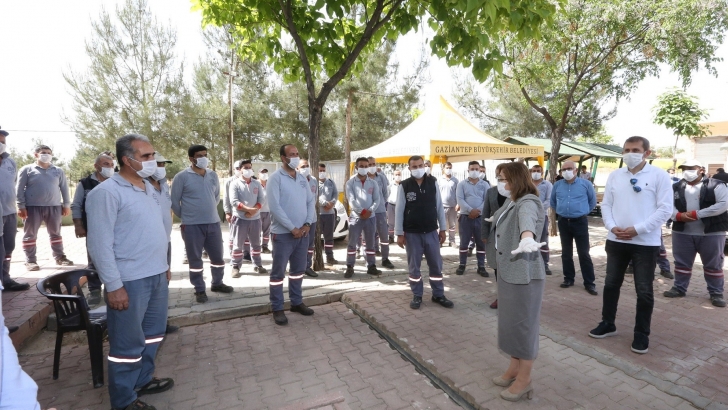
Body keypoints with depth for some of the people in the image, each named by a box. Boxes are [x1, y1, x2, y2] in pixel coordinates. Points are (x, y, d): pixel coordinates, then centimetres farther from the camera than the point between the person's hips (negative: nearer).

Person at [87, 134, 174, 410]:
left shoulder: (149, 187, 11)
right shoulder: (107, 192, -14)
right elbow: (100, 244, -17)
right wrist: (113, 285, -18)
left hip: (156, 276, 8)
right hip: (129, 281, -8)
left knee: (153, 333, 20)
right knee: (128, 343, 7)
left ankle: (143, 379, 38)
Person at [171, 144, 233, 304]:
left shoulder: (213, 175, 6)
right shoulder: (182, 177, -7)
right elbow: (174, 202, -2)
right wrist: (185, 217, 6)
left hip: (213, 223, 4)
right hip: (192, 226, -4)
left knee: (218, 256, 12)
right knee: (195, 259, 7)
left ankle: (217, 283, 31)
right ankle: (199, 290, 20)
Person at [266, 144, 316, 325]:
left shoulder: (302, 178, 11)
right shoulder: (276, 178, -9)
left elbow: (311, 201, 10)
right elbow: (274, 206, -16)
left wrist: (307, 224, -5)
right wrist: (292, 228, -16)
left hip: (303, 232, 6)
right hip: (283, 233, -6)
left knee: (298, 269, 15)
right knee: (278, 271, 3)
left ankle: (297, 302, 28)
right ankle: (277, 308, 14)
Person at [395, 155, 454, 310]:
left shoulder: (433, 183, 1)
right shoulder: (404, 186, -6)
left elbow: (439, 206, 5)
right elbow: (399, 210, -5)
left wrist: (442, 228, 4)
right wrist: (399, 233, -7)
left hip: (431, 232, 2)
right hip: (412, 233, -2)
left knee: (436, 265, 10)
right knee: (414, 266, 9)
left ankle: (438, 295, 25)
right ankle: (417, 296, 23)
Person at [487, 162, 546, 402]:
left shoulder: (528, 203, -20)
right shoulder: (510, 203, 8)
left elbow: (526, 219, -45)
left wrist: (527, 237, -64)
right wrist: (496, 220, 48)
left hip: (524, 274, -9)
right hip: (506, 271, 9)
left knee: (523, 325, 4)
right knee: (509, 322, 18)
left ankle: (524, 380, 21)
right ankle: (515, 367, 35)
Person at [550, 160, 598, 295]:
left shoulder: (585, 184, -4)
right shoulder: (557, 185, 4)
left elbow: (593, 201, 9)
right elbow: (553, 202, 20)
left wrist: (583, 211, 12)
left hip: (580, 222, -3)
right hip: (563, 222, 3)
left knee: (584, 253, -1)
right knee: (566, 252, 11)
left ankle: (589, 283, 8)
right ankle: (568, 278, 22)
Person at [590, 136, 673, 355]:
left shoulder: (659, 175, -5)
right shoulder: (614, 176, 7)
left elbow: (665, 209, -9)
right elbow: (606, 204, 7)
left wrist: (637, 229, -17)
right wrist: (612, 227, -9)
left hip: (646, 242, -4)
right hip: (616, 240, 4)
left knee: (644, 291, 6)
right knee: (611, 284, 13)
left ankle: (642, 333, 22)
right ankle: (607, 323, 29)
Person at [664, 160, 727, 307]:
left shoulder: (715, 185, -3)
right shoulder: (676, 187, 6)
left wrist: (697, 214, -20)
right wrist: (679, 216, -19)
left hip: (711, 233, -3)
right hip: (682, 232, 3)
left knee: (713, 264, 8)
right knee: (682, 262, 11)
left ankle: (716, 293, 19)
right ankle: (679, 288, 22)